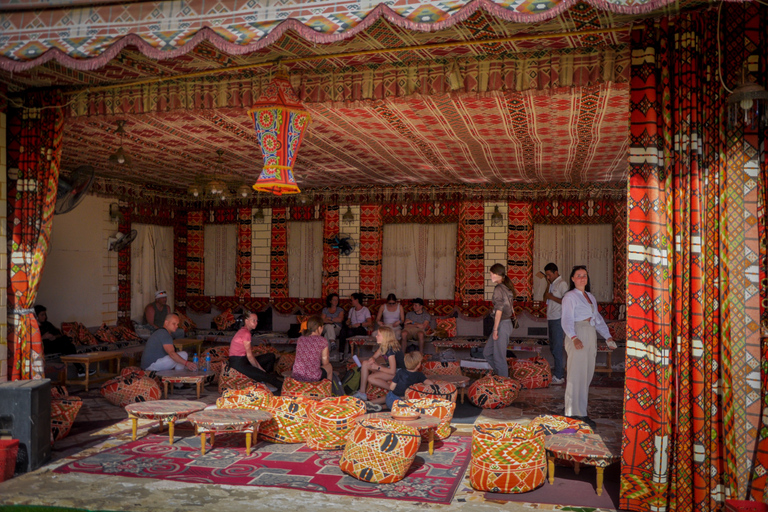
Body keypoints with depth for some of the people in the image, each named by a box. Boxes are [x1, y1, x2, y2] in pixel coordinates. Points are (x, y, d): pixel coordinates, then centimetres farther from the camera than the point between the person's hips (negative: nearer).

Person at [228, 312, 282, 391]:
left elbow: (250, 353, 12)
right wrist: (260, 368, -5)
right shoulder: (245, 333, -17)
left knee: (271, 356, 13)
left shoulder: (244, 331, 13)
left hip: (243, 360, 10)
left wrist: (260, 368, 7)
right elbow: (249, 355, -16)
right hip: (237, 363, -10)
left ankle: (263, 381, 5)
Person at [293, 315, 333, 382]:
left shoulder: (300, 339, 4)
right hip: (313, 378, -4)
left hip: (296, 376, 5)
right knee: (329, 366, 28)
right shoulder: (322, 341, -10)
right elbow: (325, 362, 0)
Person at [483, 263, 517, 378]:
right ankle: (504, 372, 23)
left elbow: (499, 310, -19)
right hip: (507, 323, 9)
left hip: (502, 324, -9)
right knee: (487, 353, 17)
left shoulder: (499, 289, -16)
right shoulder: (507, 288, 11)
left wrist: (495, 329, -16)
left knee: (499, 357, 0)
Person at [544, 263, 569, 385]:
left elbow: (566, 301, -20)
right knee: (553, 346, 15)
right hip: (551, 318, 9)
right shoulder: (552, 284, 16)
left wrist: (552, 297, -17)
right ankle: (560, 369, 26)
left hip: (558, 319, -9)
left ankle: (559, 377, -3)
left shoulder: (562, 284, -12)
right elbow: (545, 298, 19)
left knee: (557, 347, -7)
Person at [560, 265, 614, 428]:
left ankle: (579, 409, 16)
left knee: (588, 373, 8)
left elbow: (598, 318, 23)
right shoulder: (570, 297, -5)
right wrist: (574, 338, -31)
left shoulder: (591, 297, 19)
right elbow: (567, 320, -16)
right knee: (578, 375, -8)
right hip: (577, 337, -7)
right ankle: (577, 413, -4)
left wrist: (607, 336, 12)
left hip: (591, 336, 8)